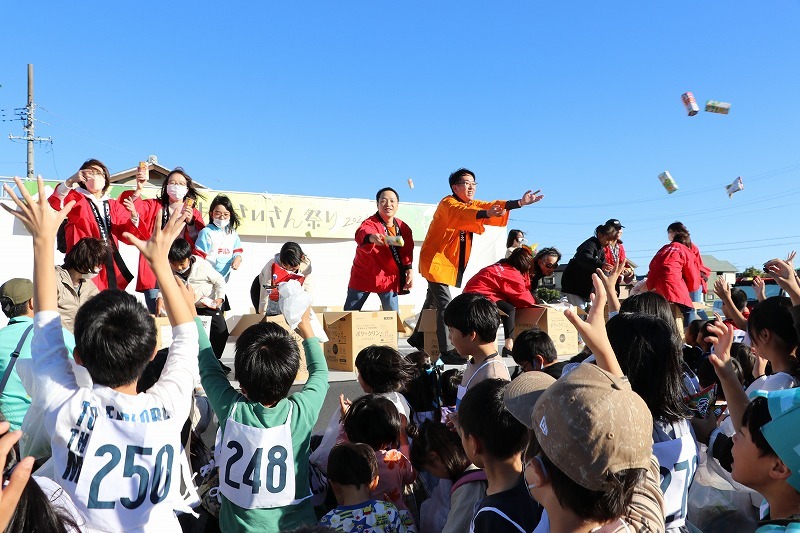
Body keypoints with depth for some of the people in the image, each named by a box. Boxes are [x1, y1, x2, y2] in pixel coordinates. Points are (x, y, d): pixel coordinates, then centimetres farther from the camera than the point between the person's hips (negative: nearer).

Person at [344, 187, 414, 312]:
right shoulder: (370, 223, -20)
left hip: (389, 278, 3)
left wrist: (409, 269, -9)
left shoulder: (404, 228, -2)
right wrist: (371, 237, -66)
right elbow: (362, 233, -43)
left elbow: (407, 251, 7)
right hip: (363, 276, -3)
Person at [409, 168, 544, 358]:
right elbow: (462, 213, -37)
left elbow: (490, 205, -5)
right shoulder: (447, 204, -15)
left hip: (452, 263, 9)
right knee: (445, 306, -14)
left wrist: (519, 202, -20)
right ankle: (446, 350, -14)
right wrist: (486, 214, -56)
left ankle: (417, 338, 32)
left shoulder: (472, 204, 11)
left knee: (433, 302, 18)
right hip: (436, 260, -9)